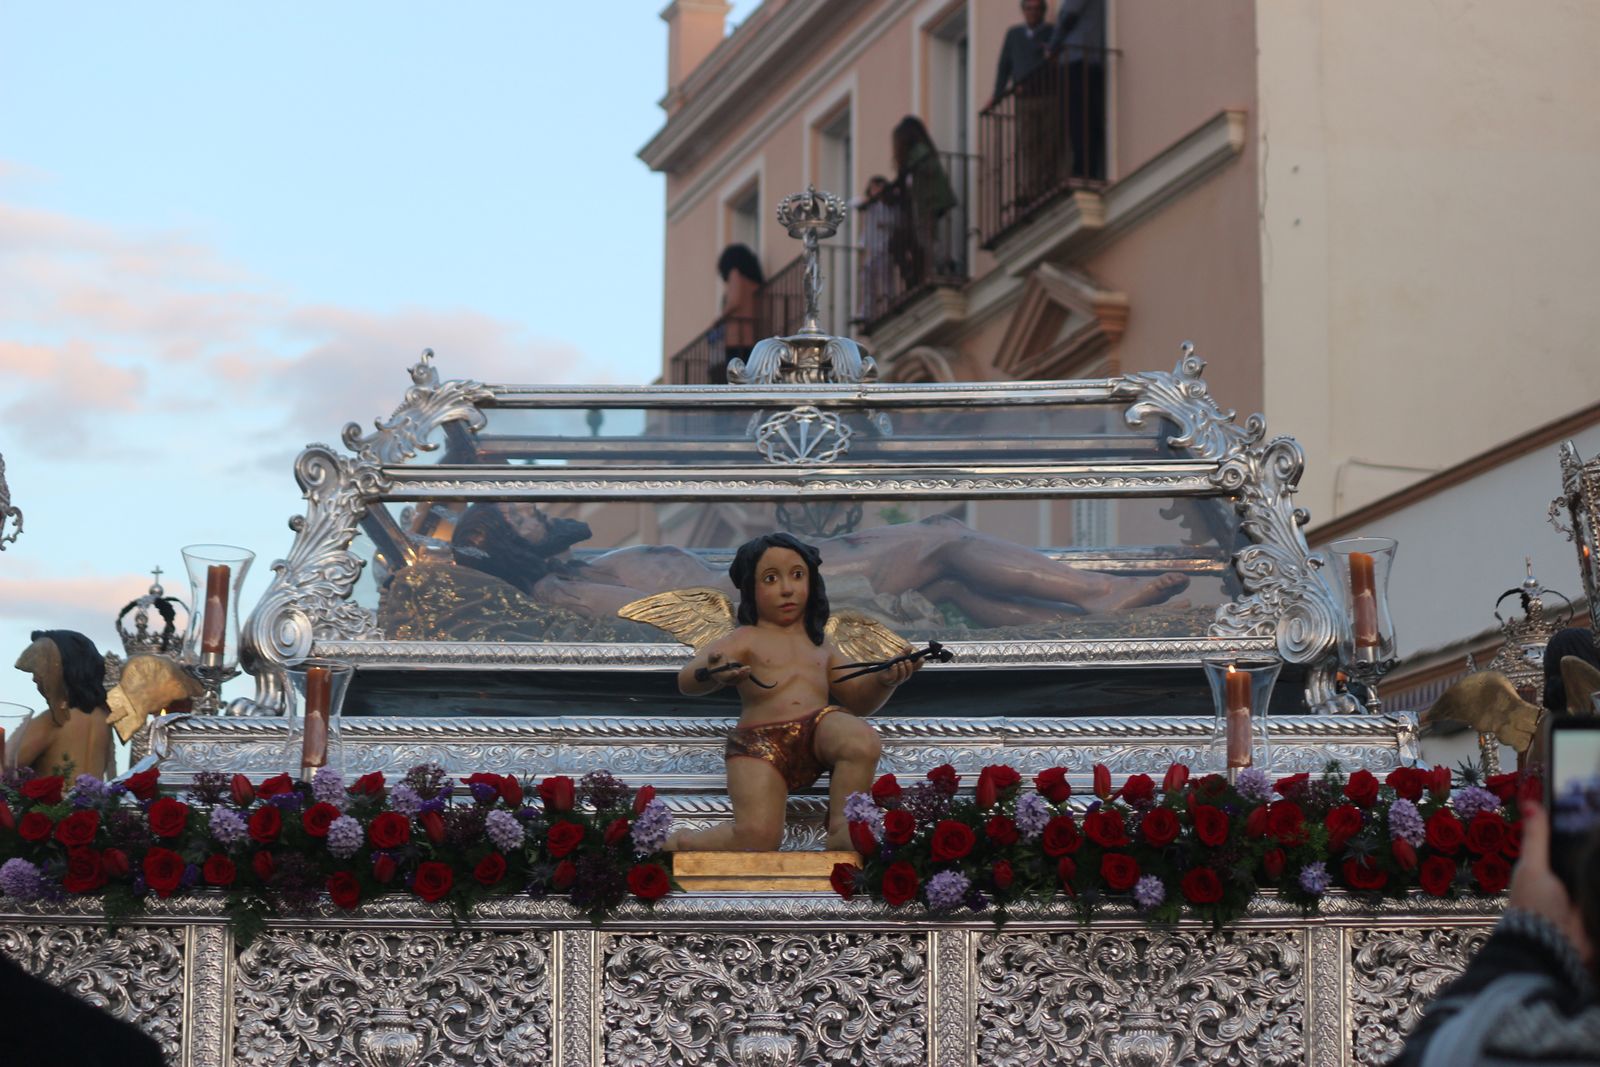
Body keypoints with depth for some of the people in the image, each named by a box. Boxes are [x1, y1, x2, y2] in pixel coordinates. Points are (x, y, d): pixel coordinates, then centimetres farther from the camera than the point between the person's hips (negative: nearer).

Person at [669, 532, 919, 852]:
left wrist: (884, 681, 9)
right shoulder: (746, 640, 11)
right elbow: (686, 681, -4)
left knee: (862, 740, -31)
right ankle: (677, 844, 2)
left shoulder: (820, 645, 27)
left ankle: (843, 833, -18)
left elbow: (858, 701, 33)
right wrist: (713, 675, -29)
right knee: (757, 836, -25)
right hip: (759, 740, -4)